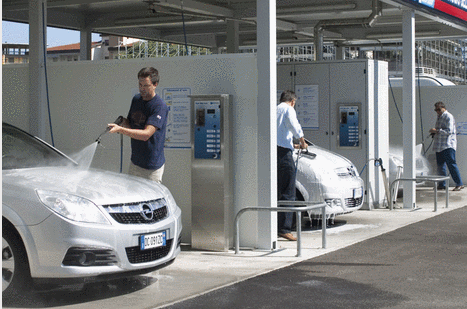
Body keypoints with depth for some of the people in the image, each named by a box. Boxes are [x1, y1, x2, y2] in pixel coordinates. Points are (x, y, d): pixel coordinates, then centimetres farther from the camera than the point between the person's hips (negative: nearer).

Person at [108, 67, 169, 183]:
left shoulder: (160, 106, -19)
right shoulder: (136, 99, 7)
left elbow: (146, 134, -27)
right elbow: (129, 122, 18)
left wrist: (120, 129, -32)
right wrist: (124, 122, -7)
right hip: (135, 162, 7)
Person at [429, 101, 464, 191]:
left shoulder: (449, 117, -8)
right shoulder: (439, 117, 19)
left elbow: (449, 131, -17)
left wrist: (437, 131, -18)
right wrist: (433, 132, 9)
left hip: (448, 146, -9)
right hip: (439, 146, 9)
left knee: (451, 164, -11)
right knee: (440, 165, 9)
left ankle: (459, 184, -9)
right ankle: (442, 184, 14)